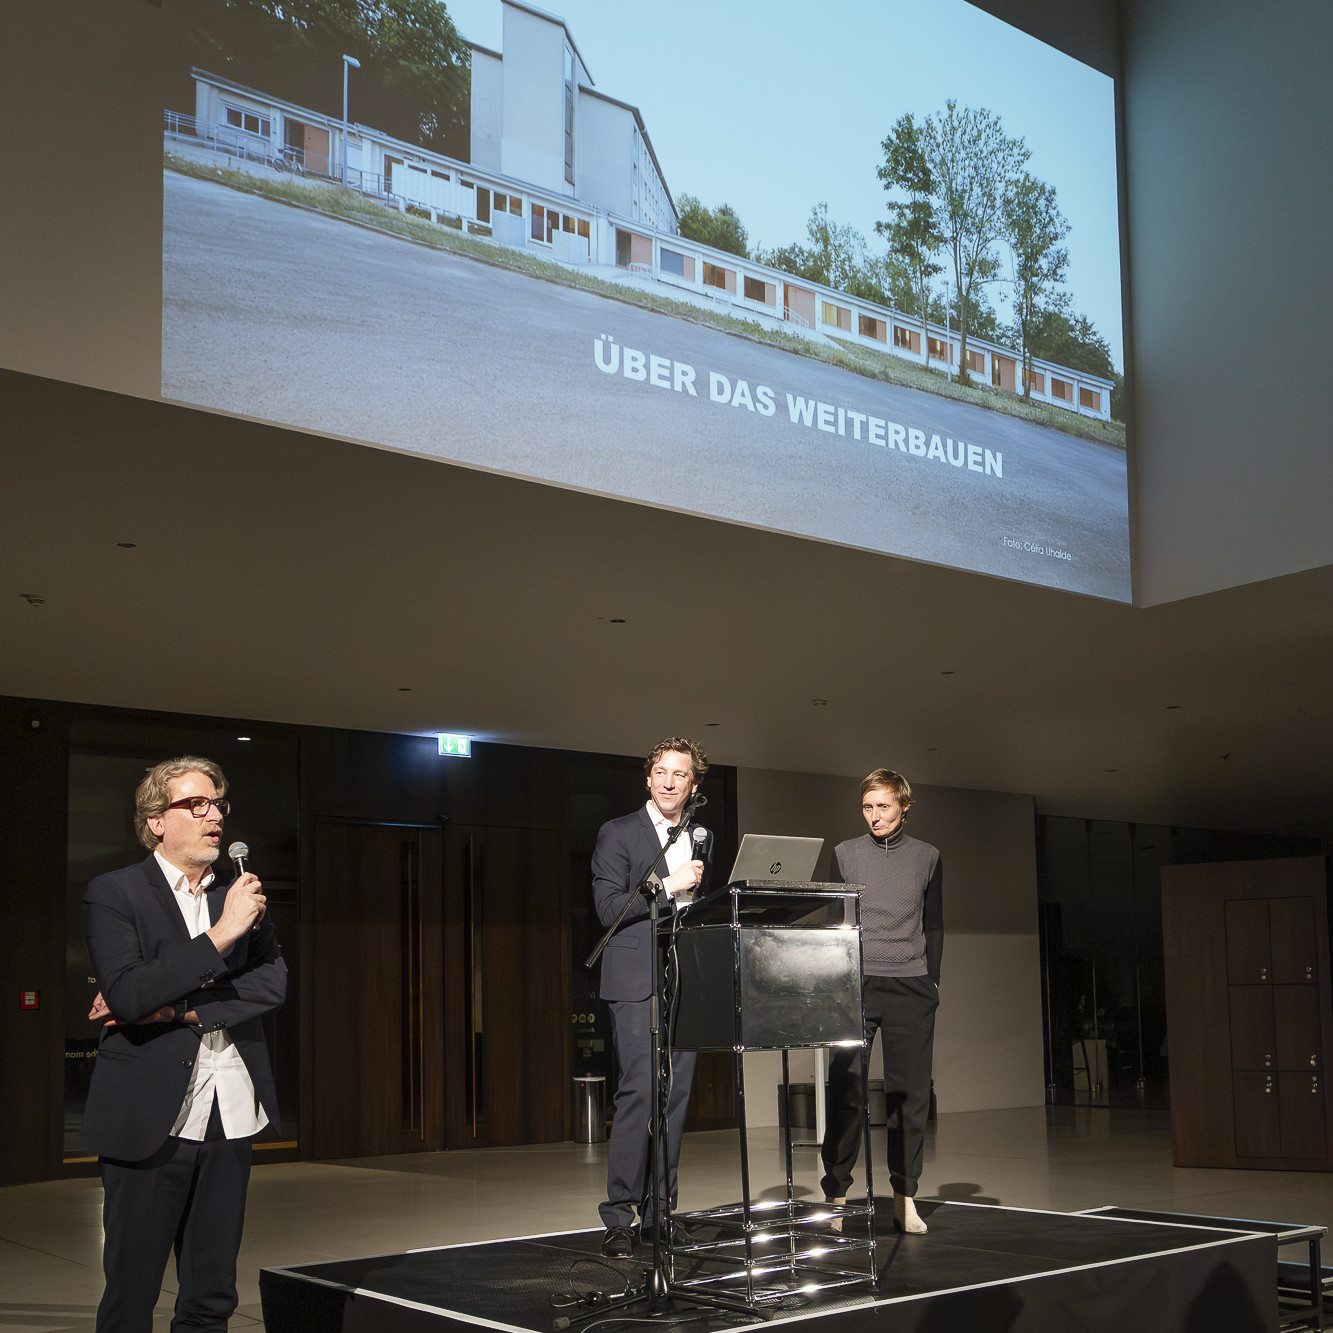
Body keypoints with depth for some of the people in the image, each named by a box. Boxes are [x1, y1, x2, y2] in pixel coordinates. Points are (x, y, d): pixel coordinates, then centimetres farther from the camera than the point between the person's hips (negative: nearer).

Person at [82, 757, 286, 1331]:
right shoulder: (113, 892, -3)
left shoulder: (243, 895, 11)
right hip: (148, 1120, -4)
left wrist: (176, 1008, -11)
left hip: (228, 1116, 4)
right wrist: (222, 933, -21)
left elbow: (273, 980, -1)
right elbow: (127, 996, -17)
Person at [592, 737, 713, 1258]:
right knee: (639, 1092, -14)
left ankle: (659, 1214, 12)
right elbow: (609, 908, -7)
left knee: (675, 1097, 5)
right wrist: (669, 885, -13)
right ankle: (618, 1218, -9)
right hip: (637, 983, -5)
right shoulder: (617, 833, 1)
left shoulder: (702, 838, 17)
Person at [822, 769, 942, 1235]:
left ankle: (904, 1196, 8)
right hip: (856, 984, -1)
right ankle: (836, 1193, 1)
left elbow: (934, 926, 15)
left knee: (909, 1091, 0)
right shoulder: (845, 854, 8)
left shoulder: (926, 857, 11)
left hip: (910, 987, 1)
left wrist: (932, 978, 7)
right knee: (845, 1091, -6)